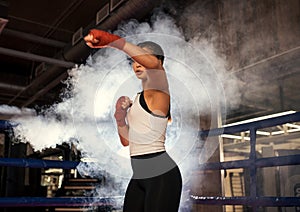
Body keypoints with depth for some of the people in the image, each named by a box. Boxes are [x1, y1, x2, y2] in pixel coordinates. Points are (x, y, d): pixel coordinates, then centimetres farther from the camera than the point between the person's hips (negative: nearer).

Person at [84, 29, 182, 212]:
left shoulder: (159, 91, -6)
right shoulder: (137, 98, 19)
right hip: (139, 176, 8)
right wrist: (120, 116, 1)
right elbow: (126, 140, 19)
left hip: (162, 175, -8)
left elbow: (154, 64, -31)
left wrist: (113, 40, -39)